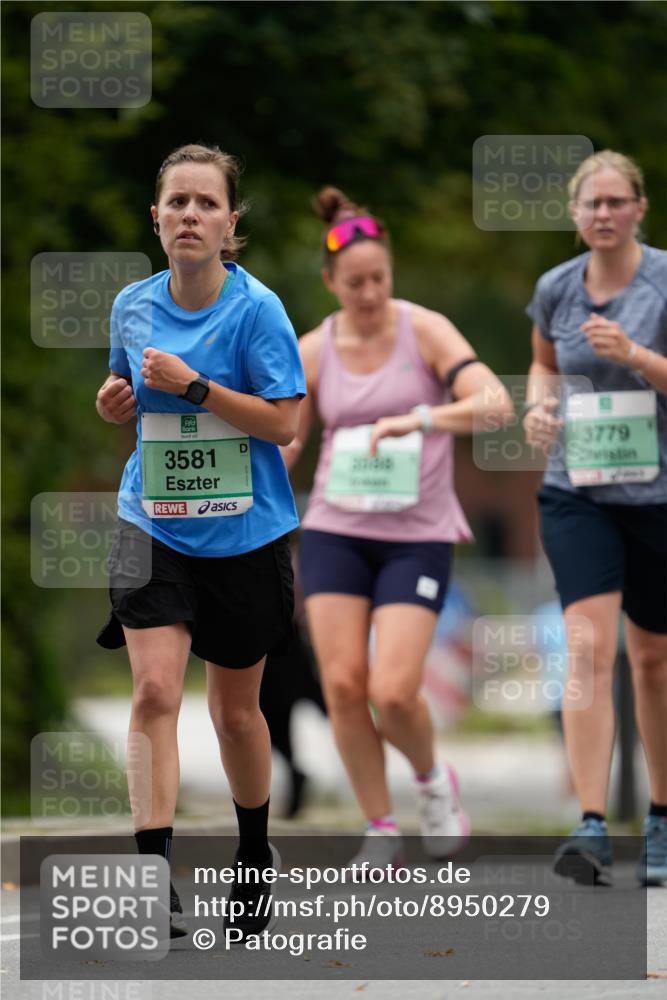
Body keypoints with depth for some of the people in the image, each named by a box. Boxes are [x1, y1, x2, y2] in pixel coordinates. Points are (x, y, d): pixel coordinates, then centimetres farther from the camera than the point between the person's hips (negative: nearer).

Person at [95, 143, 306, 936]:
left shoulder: (255, 308, -12)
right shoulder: (132, 306, 1)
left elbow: (284, 422, -15)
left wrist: (194, 386, -24)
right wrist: (115, 402, -4)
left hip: (243, 536, -2)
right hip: (152, 528, 2)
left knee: (235, 709, 12)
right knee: (155, 691, -16)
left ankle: (255, 855, 37)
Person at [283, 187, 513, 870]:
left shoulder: (425, 331, -5)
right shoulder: (312, 352, 3)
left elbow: (495, 402, -17)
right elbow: (285, 441, 10)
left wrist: (421, 418, -31)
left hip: (418, 536, -2)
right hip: (335, 531, 3)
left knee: (393, 693, -13)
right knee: (342, 684, -7)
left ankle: (432, 780, 19)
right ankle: (380, 832, 8)